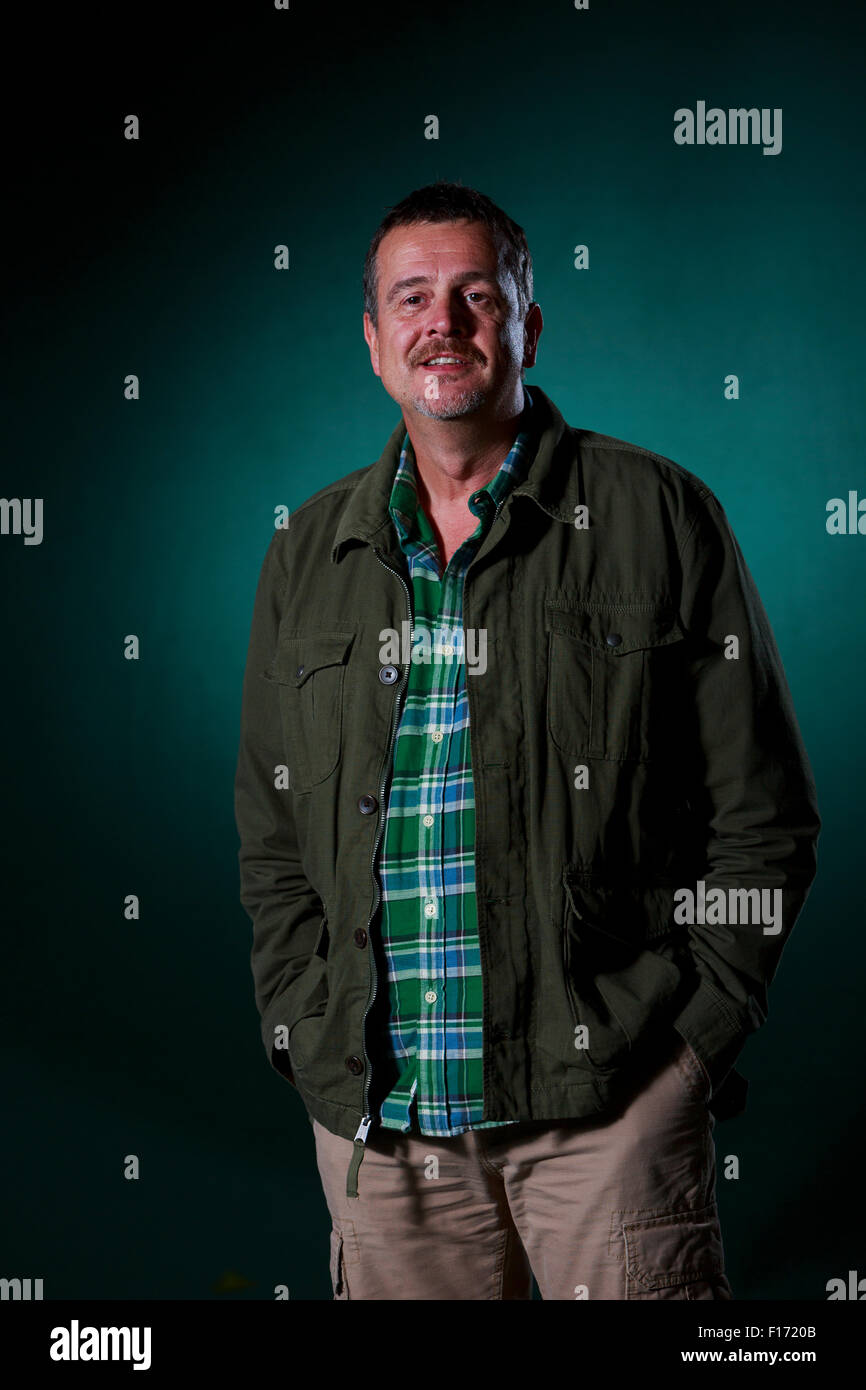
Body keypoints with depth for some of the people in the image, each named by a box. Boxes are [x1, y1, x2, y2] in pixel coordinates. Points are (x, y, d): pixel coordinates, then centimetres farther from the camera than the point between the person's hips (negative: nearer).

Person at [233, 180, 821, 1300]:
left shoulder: (657, 517, 0)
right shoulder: (309, 554, 10)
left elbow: (760, 815, 0)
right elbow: (272, 835, 15)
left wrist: (698, 1033, -6)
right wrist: (305, 1041, 4)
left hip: (608, 1098, -3)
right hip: (375, 1116, 3)